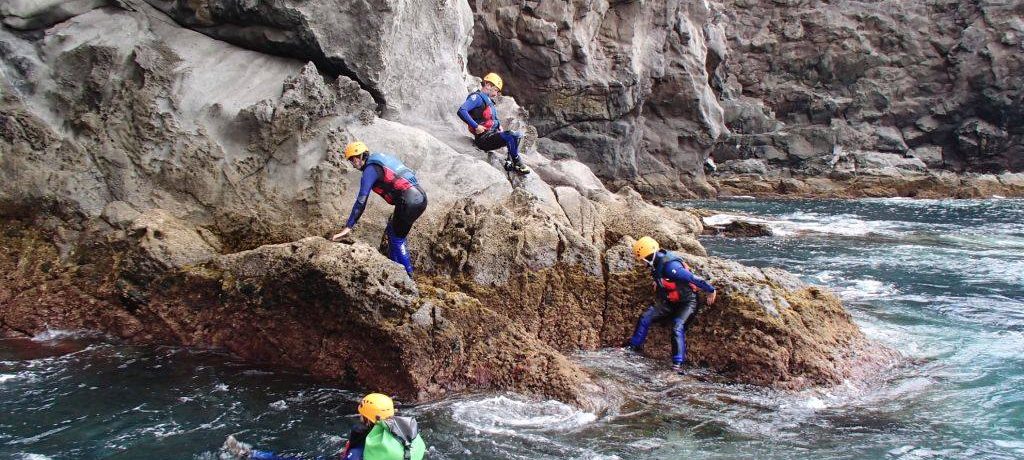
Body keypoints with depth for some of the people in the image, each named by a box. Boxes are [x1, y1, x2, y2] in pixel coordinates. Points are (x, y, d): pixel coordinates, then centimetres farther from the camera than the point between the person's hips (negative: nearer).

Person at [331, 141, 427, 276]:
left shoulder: (370, 170, -8)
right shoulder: (381, 159, 19)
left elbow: (361, 201, -15)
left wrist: (348, 227, -16)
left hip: (409, 201, -9)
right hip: (420, 196, 9)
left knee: (397, 240, 3)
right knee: (391, 233, 21)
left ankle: (407, 276, 9)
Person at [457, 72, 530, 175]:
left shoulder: (489, 101, 21)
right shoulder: (477, 97, -9)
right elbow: (461, 111, -25)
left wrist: (499, 125, 14)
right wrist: (476, 126, -25)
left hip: (493, 134, 10)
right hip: (483, 138, -10)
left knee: (518, 135, 9)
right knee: (511, 136, -24)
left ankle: (509, 162, -2)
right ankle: (517, 164, -13)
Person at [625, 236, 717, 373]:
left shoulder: (670, 266, -33)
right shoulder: (657, 262, -4)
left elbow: (694, 279, -27)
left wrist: (711, 290, -18)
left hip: (687, 302, -9)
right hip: (670, 301, 9)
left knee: (677, 328, -27)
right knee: (645, 317, 0)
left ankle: (678, 362, -25)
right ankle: (634, 345, 14)